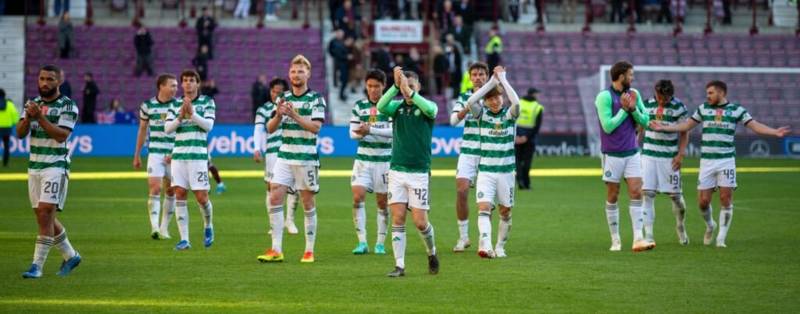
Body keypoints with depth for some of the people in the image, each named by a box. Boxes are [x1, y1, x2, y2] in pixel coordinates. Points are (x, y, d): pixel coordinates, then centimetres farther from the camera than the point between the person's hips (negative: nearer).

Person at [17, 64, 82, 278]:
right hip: (34, 166, 7)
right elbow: (20, 133, 3)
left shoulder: (68, 106, -6)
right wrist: (28, 118, -17)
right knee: (43, 217, 11)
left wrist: (40, 117, -27)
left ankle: (37, 265, -14)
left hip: (55, 166, -7)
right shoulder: (33, 103, 12)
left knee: (46, 214, -15)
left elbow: (61, 135, -19)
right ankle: (70, 256, 28)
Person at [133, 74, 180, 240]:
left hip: (174, 153, 1)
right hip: (155, 152, -1)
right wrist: (137, 155, 14)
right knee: (155, 188, -14)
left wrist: (175, 153, -11)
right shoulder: (148, 106, 1)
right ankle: (154, 227, -20)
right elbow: (142, 130, 12)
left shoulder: (179, 105, -2)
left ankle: (164, 227, 18)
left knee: (171, 191, 6)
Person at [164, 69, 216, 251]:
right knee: (179, 195, -3)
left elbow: (208, 125, -8)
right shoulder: (175, 104, 11)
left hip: (198, 155, -3)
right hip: (179, 155, 3)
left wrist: (192, 114, -19)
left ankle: (208, 227, 25)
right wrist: (180, 117, -13)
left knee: (201, 197, -5)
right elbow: (167, 128, 3)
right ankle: (184, 239, -1)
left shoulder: (207, 102, 3)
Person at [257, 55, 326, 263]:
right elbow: (270, 129, 10)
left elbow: (316, 127, -13)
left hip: (307, 158, -4)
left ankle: (309, 250, 11)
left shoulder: (316, 99, -2)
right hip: (284, 156, 4)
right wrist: (279, 115, -10)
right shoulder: (284, 98, 11)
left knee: (308, 203, 3)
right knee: (274, 198, -7)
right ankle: (276, 250, -6)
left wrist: (295, 115, -23)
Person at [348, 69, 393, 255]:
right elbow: (353, 133, 2)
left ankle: (380, 243, 13)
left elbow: (393, 131, -14)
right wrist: (361, 133, -21)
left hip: (384, 160, -2)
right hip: (363, 159, 2)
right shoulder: (359, 106, 6)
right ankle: (362, 242, -10)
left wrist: (370, 131, -26)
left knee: (382, 202, 3)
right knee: (357, 197, -13)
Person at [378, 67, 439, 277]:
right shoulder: (397, 107, 6)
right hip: (397, 171, 2)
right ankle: (399, 266, -2)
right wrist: (396, 86, -29)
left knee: (420, 221, -3)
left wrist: (409, 91, -36)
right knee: (398, 219, -4)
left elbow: (430, 109, -26)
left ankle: (431, 253, 25)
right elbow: (381, 107, -16)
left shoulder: (428, 107, 0)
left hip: (419, 172, -2)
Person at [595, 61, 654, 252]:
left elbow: (645, 121, 6)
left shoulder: (634, 94, 6)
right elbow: (608, 126, -16)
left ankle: (638, 239, -11)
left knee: (636, 193, -6)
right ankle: (615, 240, 13)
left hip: (632, 153, 4)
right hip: (612, 155, -4)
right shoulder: (604, 97, -11)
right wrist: (624, 109, -12)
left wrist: (633, 108, -10)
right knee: (612, 197, 4)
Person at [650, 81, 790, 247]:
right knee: (703, 201, -1)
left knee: (726, 199, -8)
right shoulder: (703, 109, 10)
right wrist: (663, 128, 14)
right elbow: (686, 125, 18)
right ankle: (710, 226, 28)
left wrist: (775, 132, -16)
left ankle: (721, 238, 1)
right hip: (707, 161, 2)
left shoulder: (736, 110, 3)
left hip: (726, 160, -2)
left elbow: (755, 126, -2)